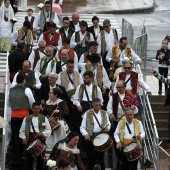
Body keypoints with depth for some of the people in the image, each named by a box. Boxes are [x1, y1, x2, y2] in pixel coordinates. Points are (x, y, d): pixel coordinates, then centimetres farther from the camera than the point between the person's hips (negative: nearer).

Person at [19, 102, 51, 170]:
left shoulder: (44, 118, 9)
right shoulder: (26, 119, 9)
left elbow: (49, 130, 5)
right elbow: (22, 131, 8)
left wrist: (42, 133, -14)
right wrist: (24, 138, -9)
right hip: (29, 141, 0)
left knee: (40, 159, 4)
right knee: (29, 159, 0)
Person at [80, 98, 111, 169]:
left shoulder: (104, 113, 8)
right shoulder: (87, 114, -1)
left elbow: (109, 124, 15)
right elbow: (82, 127, -2)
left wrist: (107, 128, -9)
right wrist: (86, 134, -20)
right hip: (91, 137, -2)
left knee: (100, 158, 5)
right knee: (91, 158, 2)